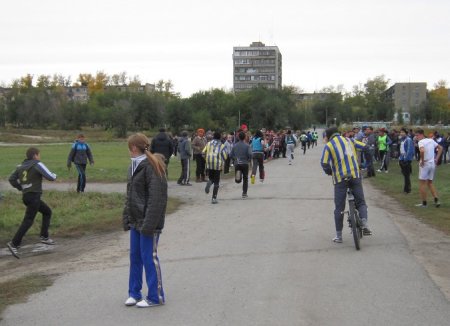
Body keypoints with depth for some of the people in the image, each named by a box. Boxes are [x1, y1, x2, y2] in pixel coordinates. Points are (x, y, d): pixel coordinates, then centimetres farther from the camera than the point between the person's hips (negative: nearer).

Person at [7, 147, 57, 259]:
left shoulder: (21, 166, 12)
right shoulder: (38, 164, -8)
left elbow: (12, 179, 9)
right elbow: (50, 177, -10)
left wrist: (22, 188, 19)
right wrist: (54, 175, 13)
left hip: (26, 196, 8)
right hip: (34, 196, -8)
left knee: (47, 212, 21)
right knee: (28, 221, -11)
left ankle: (44, 237, 19)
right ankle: (14, 244, -18)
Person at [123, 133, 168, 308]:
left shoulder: (151, 167, -16)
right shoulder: (134, 166, 12)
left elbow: (156, 198, -21)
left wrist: (149, 224, -23)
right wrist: (126, 218, 11)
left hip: (148, 222, -9)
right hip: (136, 221, 9)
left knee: (149, 257, -1)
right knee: (135, 257, 14)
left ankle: (155, 297, 10)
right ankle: (134, 293, 25)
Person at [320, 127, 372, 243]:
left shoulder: (328, 146, 0)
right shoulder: (349, 140, 11)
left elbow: (324, 163, -9)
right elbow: (365, 147, 12)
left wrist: (329, 172, 9)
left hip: (340, 179, -2)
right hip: (355, 176, 2)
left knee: (339, 207, 7)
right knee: (360, 202, 13)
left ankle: (338, 235, 10)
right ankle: (364, 223, -12)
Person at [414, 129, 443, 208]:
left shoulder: (421, 142, -14)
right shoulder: (431, 140, 9)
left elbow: (422, 151, -33)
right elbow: (440, 148, 18)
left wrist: (422, 160, -19)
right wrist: (437, 158, 13)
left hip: (425, 164, -7)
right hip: (432, 164, 7)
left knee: (422, 183, 4)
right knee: (430, 183, 18)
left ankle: (424, 203, 6)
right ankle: (436, 200, 8)